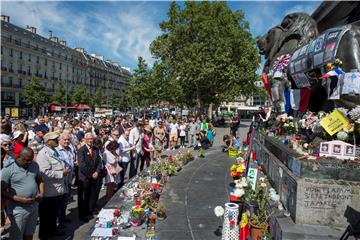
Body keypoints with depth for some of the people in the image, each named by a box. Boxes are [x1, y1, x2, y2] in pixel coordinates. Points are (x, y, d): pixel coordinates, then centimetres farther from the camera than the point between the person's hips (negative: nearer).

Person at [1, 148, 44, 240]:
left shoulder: (34, 165, 3)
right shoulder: (8, 169, -13)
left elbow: (40, 180, 14)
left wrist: (41, 193, -3)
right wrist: (19, 199, -22)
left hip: (34, 206, 5)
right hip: (18, 209, -5)